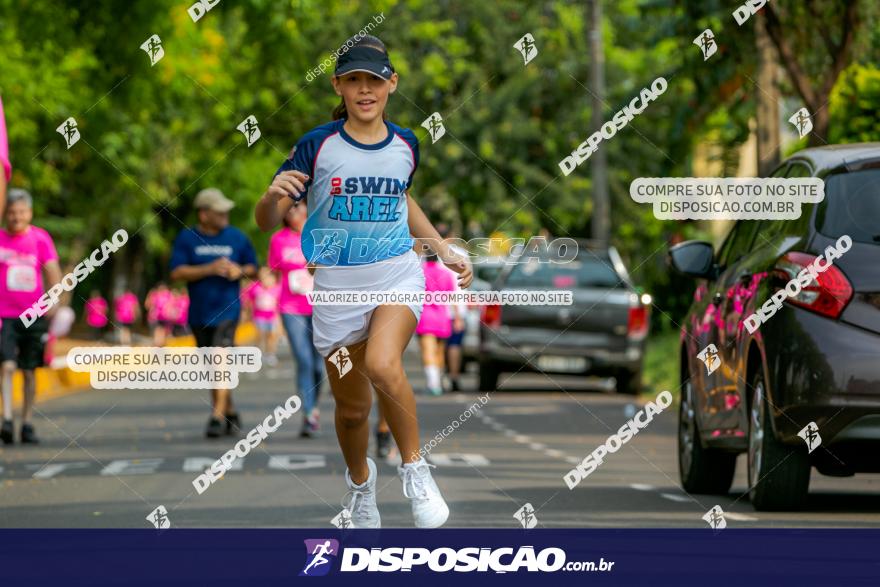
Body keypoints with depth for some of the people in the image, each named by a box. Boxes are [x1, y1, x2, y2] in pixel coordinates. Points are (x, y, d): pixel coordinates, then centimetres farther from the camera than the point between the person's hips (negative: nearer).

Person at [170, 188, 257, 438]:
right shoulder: (186, 239, 1)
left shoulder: (237, 237, 5)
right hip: (199, 312, 2)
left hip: (227, 309, -2)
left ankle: (217, 416, -23)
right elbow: (177, 272, -8)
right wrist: (210, 269, -17)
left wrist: (240, 270, -9)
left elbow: (253, 267, 15)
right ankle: (231, 412, 26)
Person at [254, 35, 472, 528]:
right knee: (352, 408, 9)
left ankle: (415, 468, -9)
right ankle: (360, 481, 41)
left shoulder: (406, 145, 2)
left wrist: (445, 251, 21)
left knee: (382, 365, -30)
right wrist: (274, 196, -30)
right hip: (337, 287, 0)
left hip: (399, 275, 0)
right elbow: (266, 222, -7)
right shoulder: (317, 146, -7)